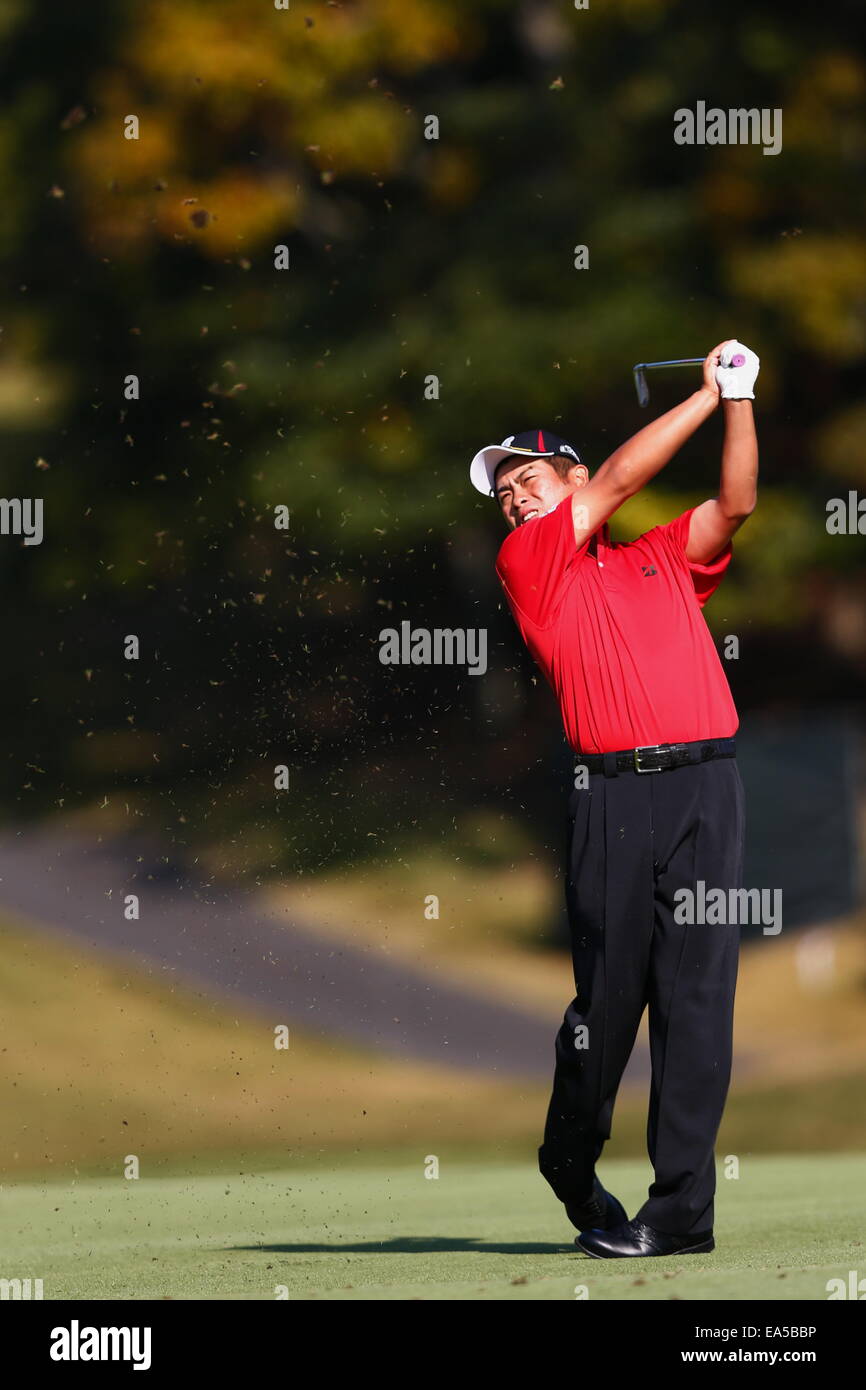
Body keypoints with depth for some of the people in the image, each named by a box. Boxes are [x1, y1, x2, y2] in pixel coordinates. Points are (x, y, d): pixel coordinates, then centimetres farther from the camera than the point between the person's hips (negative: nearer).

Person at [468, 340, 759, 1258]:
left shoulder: (664, 559, 23)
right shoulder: (524, 564, 11)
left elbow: (735, 504, 10)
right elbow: (619, 480, 6)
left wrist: (740, 399, 3)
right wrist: (710, 392, 12)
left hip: (707, 783, 2)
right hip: (614, 793, -2)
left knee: (697, 993, -4)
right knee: (609, 993, -3)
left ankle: (682, 1207, -6)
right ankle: (571, 1171, 20)